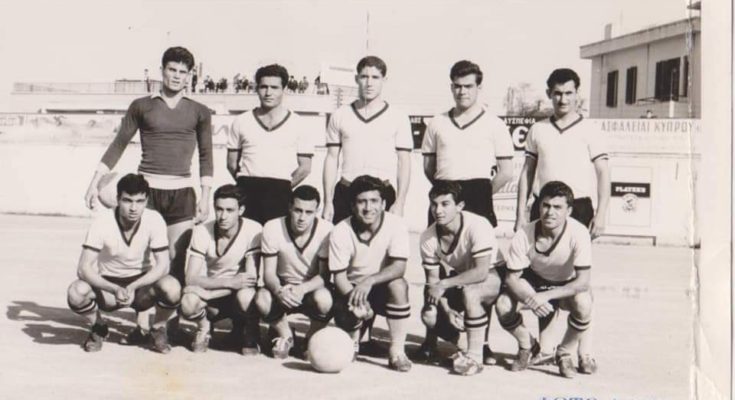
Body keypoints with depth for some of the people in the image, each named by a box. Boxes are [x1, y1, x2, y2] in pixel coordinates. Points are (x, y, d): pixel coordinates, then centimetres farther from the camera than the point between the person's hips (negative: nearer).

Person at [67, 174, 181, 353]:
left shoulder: (154, 220, -18)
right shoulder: (102, 222, -20)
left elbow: (162, 265, -18)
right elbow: (84, 268, -23)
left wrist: (132, 287, -33)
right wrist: (115, 289, -38)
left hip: (142, 284, 0)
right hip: (108, 285, 0)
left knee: (172, 287, -32)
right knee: (76, 292, -31)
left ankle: (158, 329, 1)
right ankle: (99, 328, 4)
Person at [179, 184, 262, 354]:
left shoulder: (253, 230, -19)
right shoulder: (202, 231, -14)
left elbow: (252, 279, -23)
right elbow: (191, 278, -19)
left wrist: (202, 293, -26)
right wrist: (230, 282, -33)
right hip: (210, 292, 1)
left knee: (246, 296, -37)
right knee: (188, 303, -33)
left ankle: (249, 335, -2)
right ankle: (204, 326, 6)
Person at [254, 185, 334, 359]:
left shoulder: (326, 230, -19)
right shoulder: (272, 228, -15)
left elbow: (324, 275, -16)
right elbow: (269, 272, -14)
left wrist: (302, 289, -36)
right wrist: (279, 291, -37)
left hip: (313, 288, -1)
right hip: (283, 288, 1)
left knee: (324, 299, -36)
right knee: (262, 298, -31)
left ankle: (312, 340, -1)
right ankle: (285, 337, 2)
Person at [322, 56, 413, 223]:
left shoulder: (398, 118, 5)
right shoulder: (339, 116, 10)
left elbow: (404, 162, 3)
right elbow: (332, 159, 11)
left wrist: (399, 203, -6)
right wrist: (328, 202, 4)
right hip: (345, 193, 2)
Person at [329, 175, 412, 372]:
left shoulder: (396, 225, -16)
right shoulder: (340, 232, -14)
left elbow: (399, 267, -26)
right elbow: (339, 276, -13)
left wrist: (370, 280, -42)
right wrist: (354, 299, -34)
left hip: (383, 289, 0)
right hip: (351, 289, 0)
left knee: (398, 285, -33)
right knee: (345, 312, -30)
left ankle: (397, 351, -22)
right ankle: (353, 340, 11)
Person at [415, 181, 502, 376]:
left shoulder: (478, 226, -29)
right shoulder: (428, 237, -14)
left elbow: (481, 272, -35)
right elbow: (432, 279, -8)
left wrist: (444, 284, -31)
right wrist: (447, 309, -22)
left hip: (489, 280, -4)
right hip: (455, 281, 4)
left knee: (469, 291, -38)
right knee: (429, 316, -21)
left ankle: (475, 356, -23)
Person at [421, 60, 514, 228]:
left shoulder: (494, 125, 4)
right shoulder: (437, 123, 13)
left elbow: (506, 172, 3)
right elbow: (428, 167, 17)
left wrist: (482, 195, 0)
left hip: (478, 202, -3)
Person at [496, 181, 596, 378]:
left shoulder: (579, 233, -30)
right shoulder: (523, 235, -27)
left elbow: (583, 281, -32)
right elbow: (512, 277, -19)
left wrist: (546, 296, -42)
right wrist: (530, 299, -39)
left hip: (568, 286, -1)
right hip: (534, 280, 1)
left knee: (583, 303, -35)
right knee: (503, 305, -26)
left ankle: (565, 353, -4)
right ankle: (526, 345, 8)